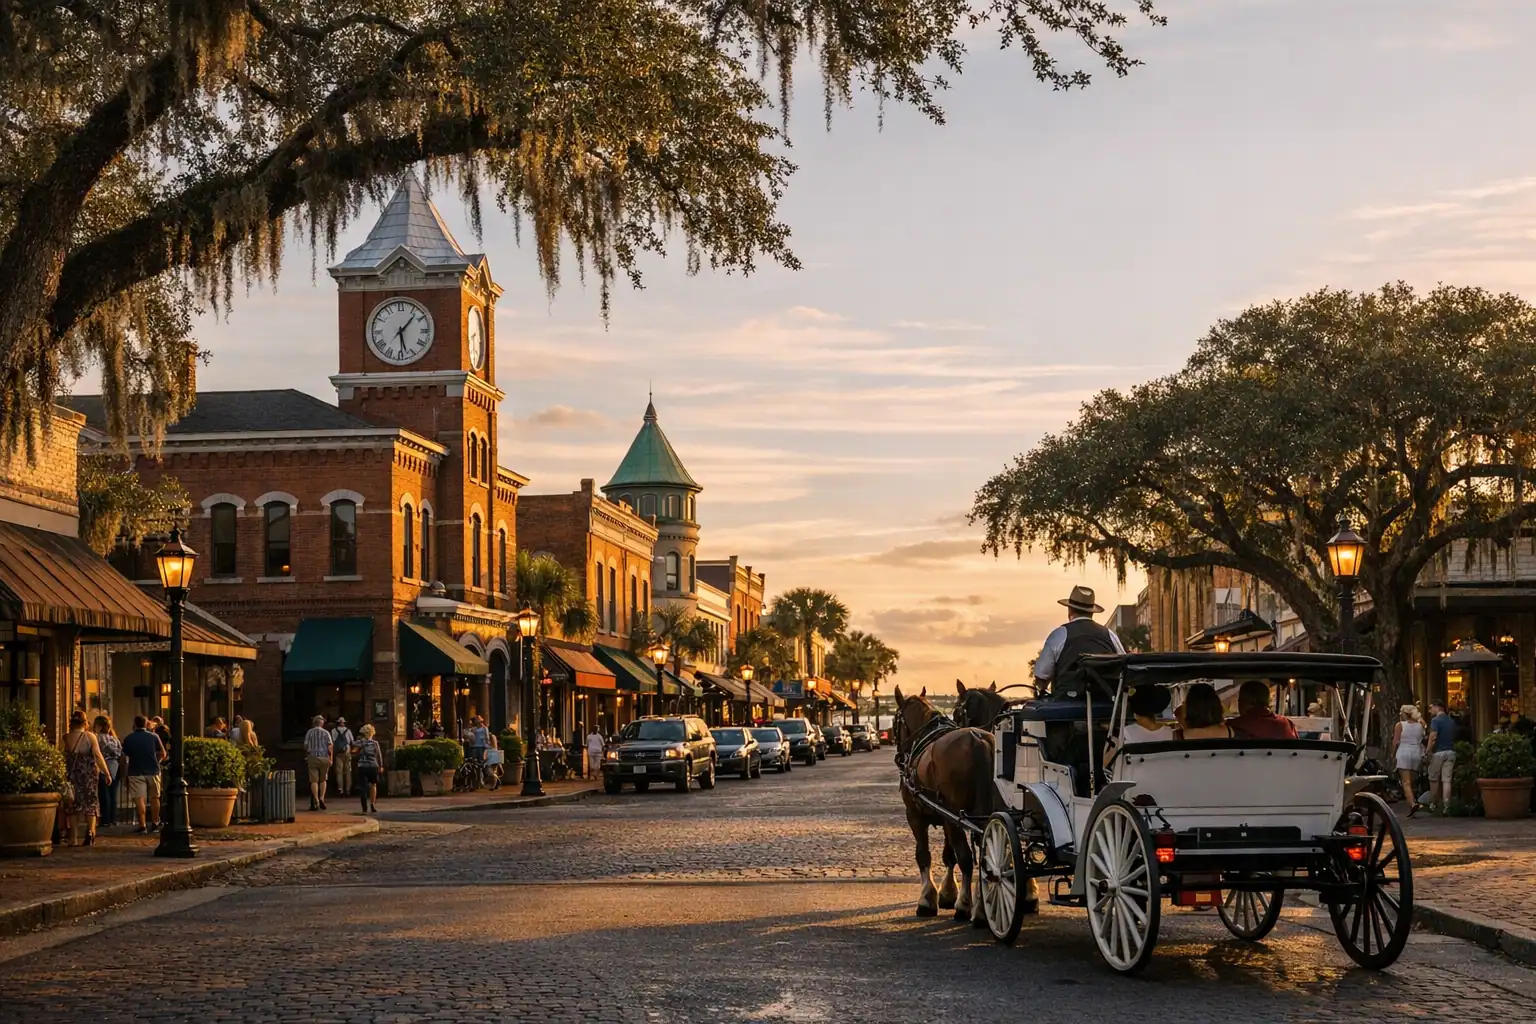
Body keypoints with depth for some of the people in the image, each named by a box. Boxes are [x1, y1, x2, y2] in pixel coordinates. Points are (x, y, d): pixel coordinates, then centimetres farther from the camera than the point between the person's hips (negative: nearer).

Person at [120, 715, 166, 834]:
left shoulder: (128, 738, -2)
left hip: (136, 772, -2)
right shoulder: (154, 737, -1)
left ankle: (142, 825, -9)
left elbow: (124, 755, 6)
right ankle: (155, 823, 19)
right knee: (154, 798, 13)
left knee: (139, 799, -3)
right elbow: (163, 754, 2)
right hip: (153, 771, 2)